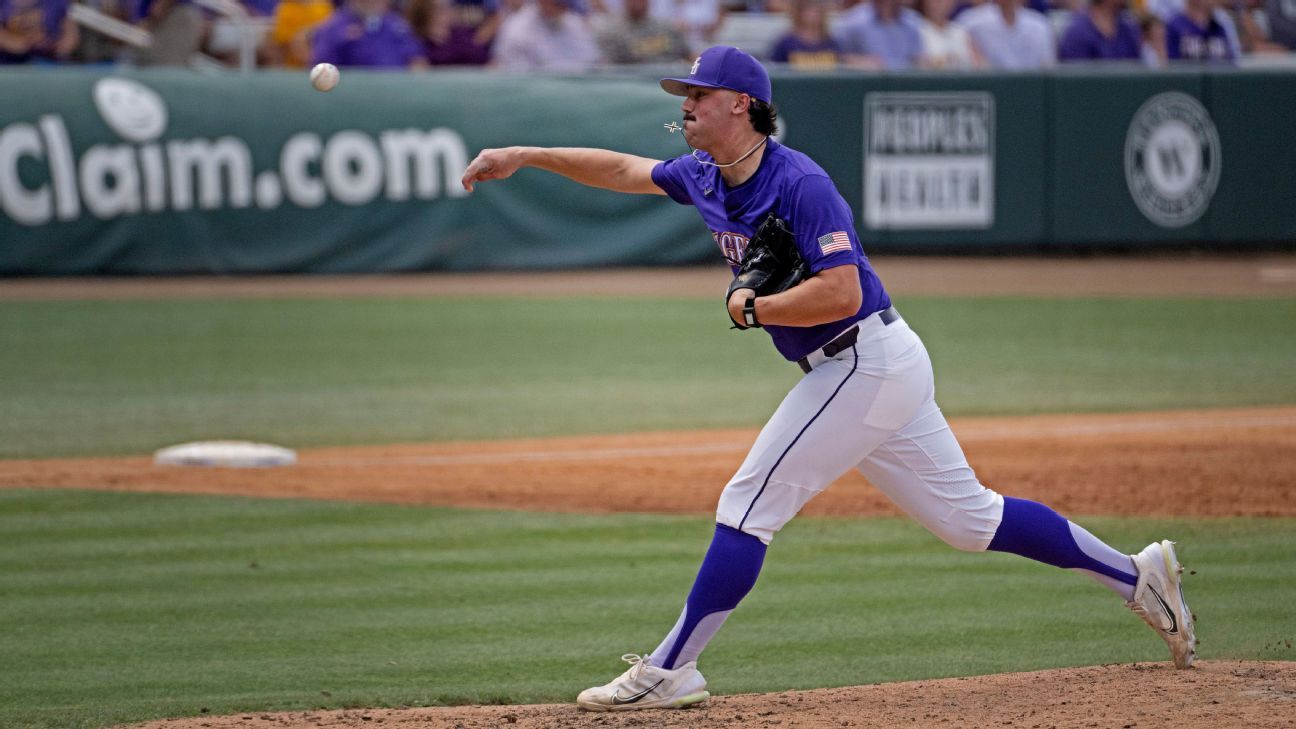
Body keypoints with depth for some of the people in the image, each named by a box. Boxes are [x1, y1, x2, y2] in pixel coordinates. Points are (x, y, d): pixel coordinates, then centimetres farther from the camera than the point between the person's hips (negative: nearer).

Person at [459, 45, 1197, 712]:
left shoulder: (798, 183, -19)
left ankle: (669, 672, -4)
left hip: (866, 364, -10)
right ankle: (1137, 574, 16)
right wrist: (525, 157, 20)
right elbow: (622, 168, 23)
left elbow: (840, 292, -27)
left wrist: (752, 309, -16)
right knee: (967, 514, 12)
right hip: (878, 368, 10)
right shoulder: (707, 178, 10)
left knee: (749, 505, -8)